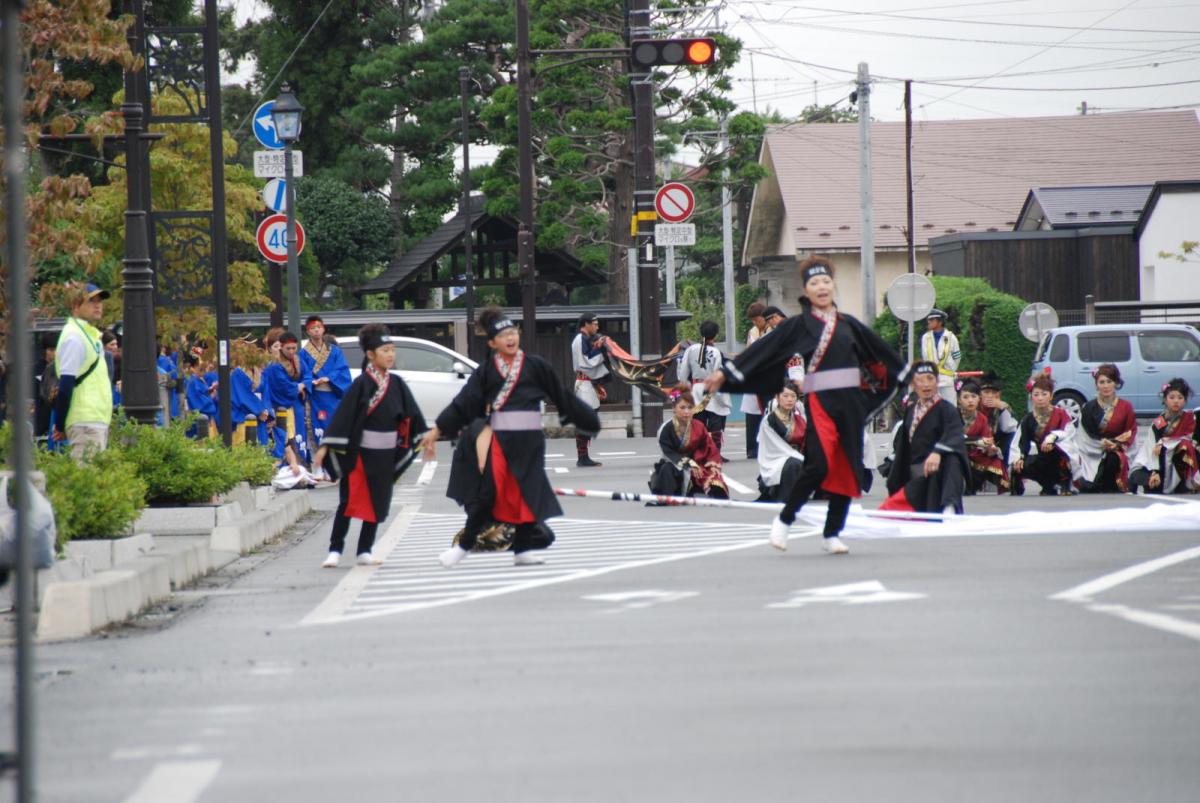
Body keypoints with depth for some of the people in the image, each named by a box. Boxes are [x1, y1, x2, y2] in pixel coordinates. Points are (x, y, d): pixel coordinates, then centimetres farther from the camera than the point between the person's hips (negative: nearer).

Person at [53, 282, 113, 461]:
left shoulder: (90, 334, 19)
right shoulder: (74, 337, -12)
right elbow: (65, 384, -15)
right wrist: (59, 426, -16)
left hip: (98, 421, 10)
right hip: (85, 424, -10)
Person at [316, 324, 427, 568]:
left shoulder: (396, 384, 5)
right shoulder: (361, 384, -11)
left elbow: (412, 414, 12)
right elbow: (343, 413, -13)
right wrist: (326, 445, -16)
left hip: (385, 454, 5)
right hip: (359, 452, -5)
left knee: (377, 503, 8)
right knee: (348, 501, -5)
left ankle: (364, 552, 15)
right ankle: (334, 551, -1)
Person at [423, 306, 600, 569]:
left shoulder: (535, 366, 4)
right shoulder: (486, 371, 3)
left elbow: (562, 396, 10)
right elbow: (462, 402, 3)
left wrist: (589, 420, 14)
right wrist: (437, 430, -2)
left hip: (528, 439, 1)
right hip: (497, 438, -1)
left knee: (527, 493, 4)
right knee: (488, 490, -11)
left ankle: (523, 549, 16)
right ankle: (465, 544, -2)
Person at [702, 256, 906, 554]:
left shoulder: (848, 324, 14)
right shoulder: (799, 325, 2)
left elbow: (879, 350, 27)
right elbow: (762, 350, 1)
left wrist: (905, 374, 37)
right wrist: (724, 372, -2)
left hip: (851, 402, 5)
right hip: (819, 401, -5)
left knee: (847, 470, 3)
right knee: (820, 465, -19)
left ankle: (832, 534, 13)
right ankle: (783, 521, -3)